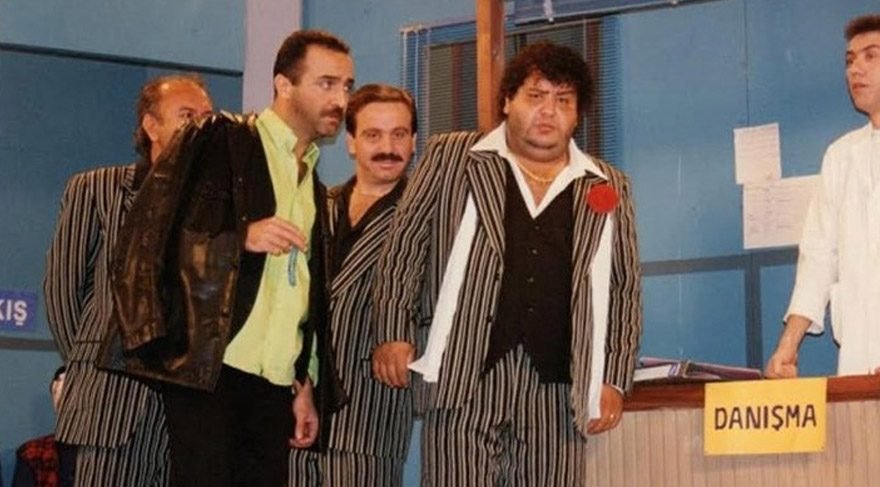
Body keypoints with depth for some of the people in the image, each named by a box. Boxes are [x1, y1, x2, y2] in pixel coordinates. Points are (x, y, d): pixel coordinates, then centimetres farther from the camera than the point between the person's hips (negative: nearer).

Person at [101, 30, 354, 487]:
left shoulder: (313, 184, 21)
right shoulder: (221, 141, 1)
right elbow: (149, 231, -6)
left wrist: (305, 384, 17)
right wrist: (241, 238, -16)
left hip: (275, 382, 6)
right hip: (208, 368, -6)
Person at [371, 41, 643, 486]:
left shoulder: (608, 189, 15)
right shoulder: (451, 159, 10)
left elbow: (624, 291, 15)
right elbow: (405, 248, 8)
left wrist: (614, 379, 7)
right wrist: (394, 334, -1)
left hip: (557, 388, 2)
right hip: (463, 376, -2)